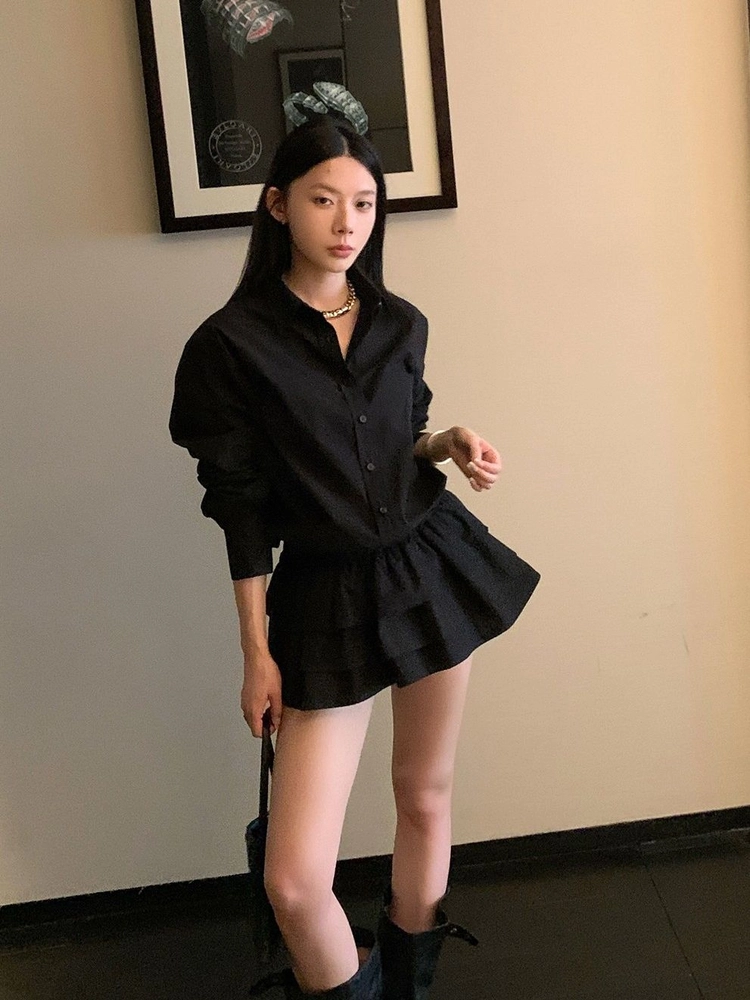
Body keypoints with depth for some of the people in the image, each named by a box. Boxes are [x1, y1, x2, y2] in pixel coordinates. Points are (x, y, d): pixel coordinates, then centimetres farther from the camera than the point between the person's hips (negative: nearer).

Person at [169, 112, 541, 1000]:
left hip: (432, 566, 4)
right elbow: (240, 510, -7)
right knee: (293, 882, -9)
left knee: (425, 797, 16)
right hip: (327, 599, -4)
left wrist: (452, 446, -4)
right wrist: (256, 651, -5)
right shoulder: (231, 343, -10)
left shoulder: (399, 325, 4)